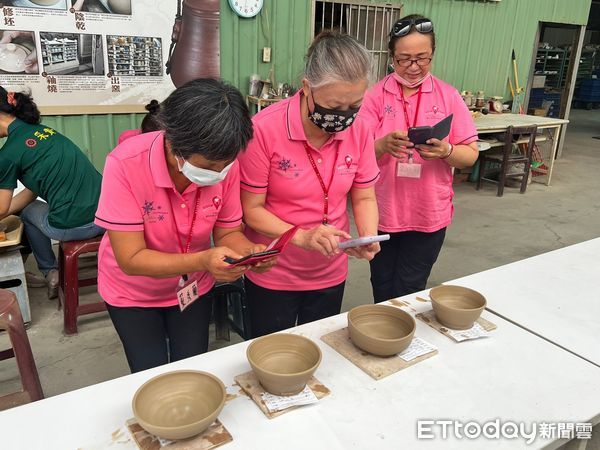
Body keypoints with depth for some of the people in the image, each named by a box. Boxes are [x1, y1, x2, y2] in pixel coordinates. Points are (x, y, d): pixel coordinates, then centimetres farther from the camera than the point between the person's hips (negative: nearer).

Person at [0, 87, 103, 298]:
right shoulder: (41, 129, 12)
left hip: (74, 226, -6)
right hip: (104, 213, 6)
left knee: (28, 211, 25)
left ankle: (50, 272, 34)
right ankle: (51, 272, 39)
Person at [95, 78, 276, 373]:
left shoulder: (225, 164, -22)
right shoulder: (125, 164, -32)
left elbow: (227, 232, -10)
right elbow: (131, 259, -29)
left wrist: (250, 251, -33)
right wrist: (204, 261, -43)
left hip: (193, 288, 3)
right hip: (134, 291, -2)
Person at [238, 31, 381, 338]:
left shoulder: (358, 131, -9)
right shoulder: (264, 129, -22)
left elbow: (364, 198, 1)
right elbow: (252, 210, -16)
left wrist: (368, 237, -18)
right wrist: (302, 237, -30)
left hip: (330, 276, 4)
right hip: (272, 277, -3)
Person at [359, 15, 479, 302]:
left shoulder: (448, 96, 0)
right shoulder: (376, 96, -4)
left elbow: (471, 155, 0)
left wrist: (446, 151, -22)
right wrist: (384, 145, -29)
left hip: (428, 214, 0)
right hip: (382, 211, 0)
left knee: (408, 294, 8)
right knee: (382, 292, 14)